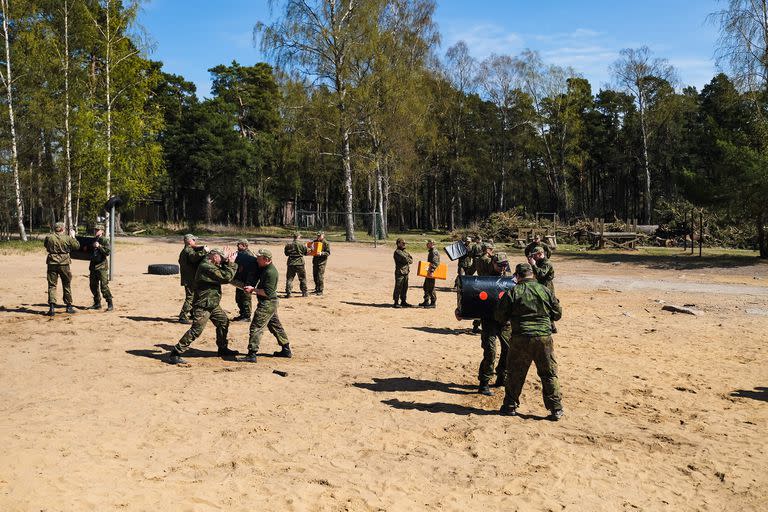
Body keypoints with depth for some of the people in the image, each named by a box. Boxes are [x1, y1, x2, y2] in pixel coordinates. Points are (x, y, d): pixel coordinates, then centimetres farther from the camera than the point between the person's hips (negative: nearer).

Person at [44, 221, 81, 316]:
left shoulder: (49, 237, -4)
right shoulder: (67, 238, -7)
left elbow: (45, 245, 17)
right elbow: (77, 246, 5)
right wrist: (73, 236, 16)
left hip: (52, 263, 0)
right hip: (64, 263, 0)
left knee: (52, 285, 4)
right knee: (67, 285, 13)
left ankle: (52, 307, -6)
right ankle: (69, 306, 20)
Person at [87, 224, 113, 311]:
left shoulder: (105, 240, -6)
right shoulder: (94, 240, 15)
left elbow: (107, 252, -18)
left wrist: (99, 246, -25)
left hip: (102, 266, -8)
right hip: (93, 266, 8)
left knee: (104, 286, -11)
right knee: (93, 286, 11)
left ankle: (110, 304, -7)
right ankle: (97, 303, 21)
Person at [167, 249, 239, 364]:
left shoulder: (210, 266, 10)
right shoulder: (207, 267, -22)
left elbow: (222, 272, 22)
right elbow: (226, 277, -23)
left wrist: (226, 262, 8)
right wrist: (231, 263, -12)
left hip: (212, 304, 11)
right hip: (203, 305, -11)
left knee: (224, 322, 16)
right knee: (196, 330, -12)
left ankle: (223, 348, 31)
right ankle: (175, 354, -7)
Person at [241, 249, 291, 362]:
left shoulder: (270, 272, -22)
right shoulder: (264, 269, 9)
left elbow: (267, 292, -25)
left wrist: (253, 289, -17)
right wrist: (251, 287, 0)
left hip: (267, 304, -11)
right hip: (270, 303, 11)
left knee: (256, 327, -9)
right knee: (276, 326, 19)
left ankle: (252, 355, -9)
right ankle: (286, 350, 28)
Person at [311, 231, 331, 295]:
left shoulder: (326, 243, -7)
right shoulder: (315, 242, 12)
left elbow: (328, 253, -11)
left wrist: (321, 253, -26)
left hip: (322, 261, -7)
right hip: (315, 260, 7)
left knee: (320, 276, -10)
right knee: (315, 275, 12)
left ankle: (320, 291, -4)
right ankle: (317, 289, 26)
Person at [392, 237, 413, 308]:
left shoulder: (405, 251, 18)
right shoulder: (397, 252, -11)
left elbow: (411, 260, 12)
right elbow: (405, 259, -19)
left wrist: (408, 260, -8)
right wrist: (409, 260, 1)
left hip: (406, 272, 9)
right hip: (400, 272, -9)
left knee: (405, 287, 13)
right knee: (398, 288, -5)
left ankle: (403, 301, 22)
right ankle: (396, 302, -1)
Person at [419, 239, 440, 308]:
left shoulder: (434, 252, -15)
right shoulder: (430, 251, 17)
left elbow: (435, 263, -25)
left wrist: (432, 271, -32)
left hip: (432, 273, -11)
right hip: (428, 272, 11)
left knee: (431, 288, -7)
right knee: (426, 287, 15)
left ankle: (433, 303, -1)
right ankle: (426, 301, 24)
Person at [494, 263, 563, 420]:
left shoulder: (513, 292, -3)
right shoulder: (545, 290, 3)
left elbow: (499, 316, 0)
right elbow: (558, 313, 11)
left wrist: (510, 318, 20)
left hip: (520, 338, -1)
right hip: (544, 337, 1)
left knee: (515, 373, 12)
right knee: (549, 374, 10)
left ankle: (510, 406, 19)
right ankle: (556, 409, 11)